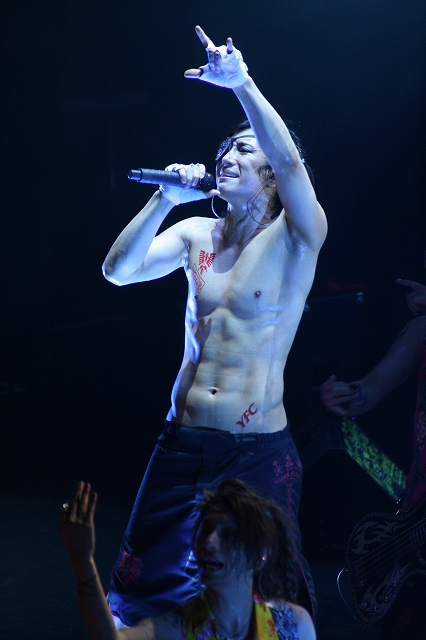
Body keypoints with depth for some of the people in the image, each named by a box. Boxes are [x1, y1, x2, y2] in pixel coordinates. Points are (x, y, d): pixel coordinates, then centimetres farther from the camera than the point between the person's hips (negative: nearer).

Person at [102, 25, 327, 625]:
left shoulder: (296, 237, -6)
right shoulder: (197, 234, 7)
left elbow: (290, 159, -26)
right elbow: (117, 271, -4)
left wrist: (241, 84, -34)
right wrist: (166, 199, -12)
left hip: (259, 451, -4)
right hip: (183, 440, 4)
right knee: (148, 584, 11)